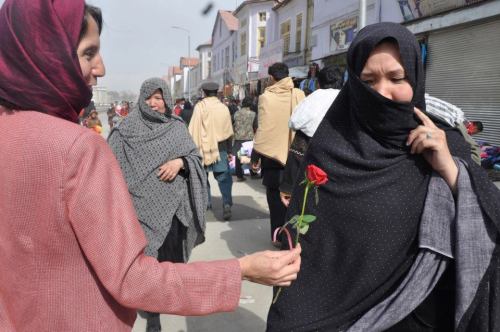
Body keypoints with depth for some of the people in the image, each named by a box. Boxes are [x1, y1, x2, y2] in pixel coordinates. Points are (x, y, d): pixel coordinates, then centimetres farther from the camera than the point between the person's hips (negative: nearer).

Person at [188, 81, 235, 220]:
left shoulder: (200, 106, -6)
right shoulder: (224, 107, 3)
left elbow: (193, 129, -9)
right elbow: (229, 132, 7)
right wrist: (229, 151, 15)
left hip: (204, 146, -1)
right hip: (221, 146, 1)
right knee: (223, 177, 3)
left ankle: (206, 201, 27)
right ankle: (227, 203, -14)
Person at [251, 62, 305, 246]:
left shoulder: (266, 97, -10)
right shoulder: (299, 95, -1)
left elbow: (263, 129, -11)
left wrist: (255, 156, -3)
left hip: (272, 153, -3)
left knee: (275, 196, 9)